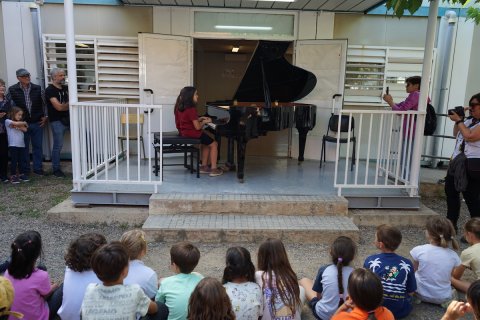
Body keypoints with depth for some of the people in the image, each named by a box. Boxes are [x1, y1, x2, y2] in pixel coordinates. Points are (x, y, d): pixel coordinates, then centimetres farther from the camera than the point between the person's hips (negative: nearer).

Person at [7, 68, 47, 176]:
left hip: (37, 123, 1)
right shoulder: (12, 90, -1)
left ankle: (38, 168, 16)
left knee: (38, 146, 6)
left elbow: (44, 103, 10)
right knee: (24, 147, 7)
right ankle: (25, 170, 17)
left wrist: (45, 116, 3)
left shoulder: (38, 89, 4)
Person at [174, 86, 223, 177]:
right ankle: (213, 169, 1)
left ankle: (204, 166, 23)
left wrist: (200, 119, 9)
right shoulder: (191, 110, -22)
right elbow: (197, 127, -21)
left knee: (206, 143, 25)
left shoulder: (180, 107, 6)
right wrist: (204, 122, -3)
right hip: (192, 133, -9)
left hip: (184, 131, 9)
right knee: (214, 144, 2)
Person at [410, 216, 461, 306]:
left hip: (422, 294, -2)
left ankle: (417, 297, 7)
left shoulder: (419, 250, -18)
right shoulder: (453, 255, -13)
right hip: (443, 298, 2)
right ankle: (446, 301, 12)